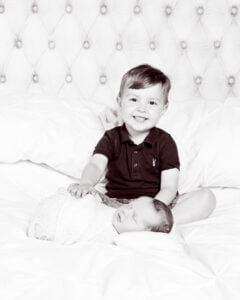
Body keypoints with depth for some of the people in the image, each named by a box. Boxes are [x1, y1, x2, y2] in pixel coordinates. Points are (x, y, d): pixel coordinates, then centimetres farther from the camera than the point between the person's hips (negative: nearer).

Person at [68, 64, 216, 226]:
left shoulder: (164, 141, 0)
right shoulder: (112, 138, 3)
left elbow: (169, 187, -8)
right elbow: (96, 165, -14)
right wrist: (86, 183, -40)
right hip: (116, 204, 0)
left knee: (207, 197, -21)